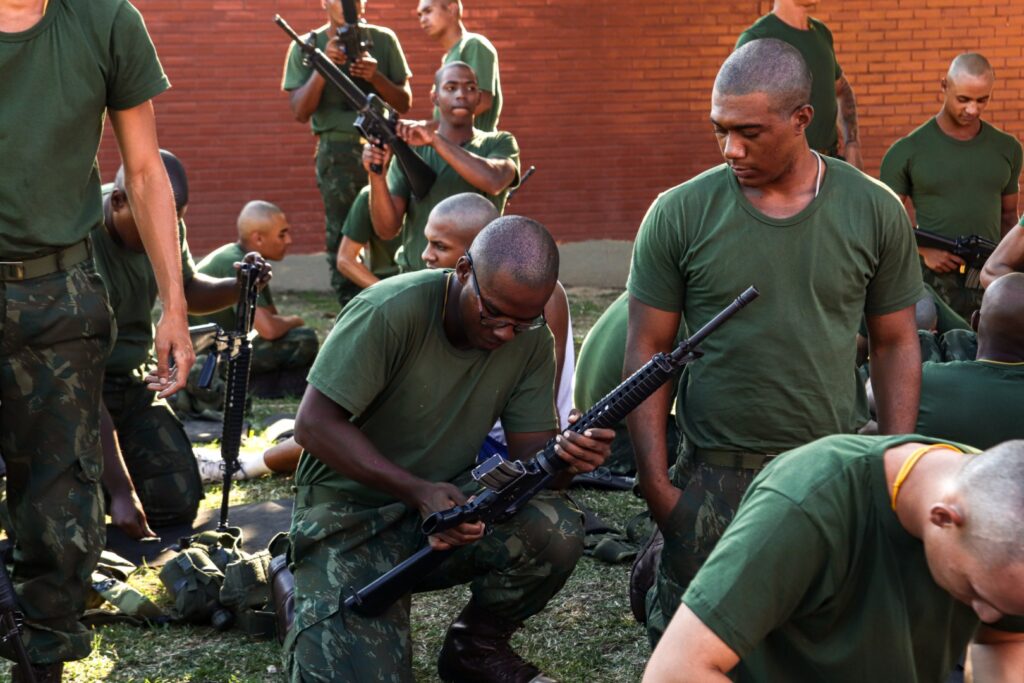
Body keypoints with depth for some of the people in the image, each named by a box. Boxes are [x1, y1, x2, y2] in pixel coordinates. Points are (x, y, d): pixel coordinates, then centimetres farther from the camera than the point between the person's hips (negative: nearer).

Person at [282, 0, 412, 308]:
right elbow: (300, 111, -2)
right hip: (337, 152, -1)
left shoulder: (384, 40, 8)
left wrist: (375, 77, -12)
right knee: (342, 239, -3)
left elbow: (404, 102, 7)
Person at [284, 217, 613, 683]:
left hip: (448, 500, 4)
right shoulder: (391, 312, -23)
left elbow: (529, 449, -5)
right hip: (350, 512, -4)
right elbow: (314, 424, -22)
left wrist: (565, 457, -31)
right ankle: (299, 586, 13)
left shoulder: (531, 340, -6)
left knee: (556, 532, -24)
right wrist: (416, 490, -32)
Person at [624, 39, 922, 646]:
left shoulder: (875, 211, -1)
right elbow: (647, 351, 0)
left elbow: (896, 344, 7)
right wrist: (656, 483, -4)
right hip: (713, 476, -1)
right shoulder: (679, 215, -4)